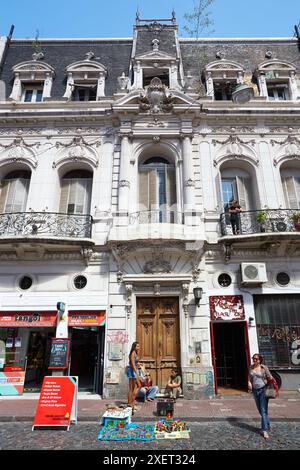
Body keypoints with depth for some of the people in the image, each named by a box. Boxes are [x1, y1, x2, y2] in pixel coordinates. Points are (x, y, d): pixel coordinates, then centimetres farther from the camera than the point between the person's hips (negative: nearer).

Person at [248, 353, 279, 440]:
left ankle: (265, 430, 1)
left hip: (263, 390, -5)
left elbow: (271, 379, -5)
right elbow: (249, 378, 12)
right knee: (260, 410, 15)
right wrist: (249, 383, -6)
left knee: (264, 411, -6)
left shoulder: (264, 368, -10)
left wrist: (275, 389, -9)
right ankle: (268, 425, 35)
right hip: (255, 390, 5)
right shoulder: (251, 368, 2)